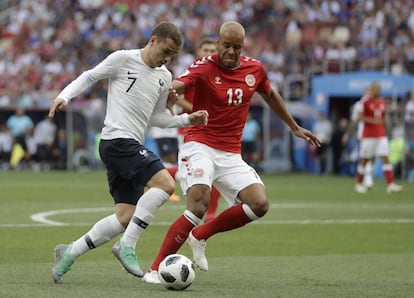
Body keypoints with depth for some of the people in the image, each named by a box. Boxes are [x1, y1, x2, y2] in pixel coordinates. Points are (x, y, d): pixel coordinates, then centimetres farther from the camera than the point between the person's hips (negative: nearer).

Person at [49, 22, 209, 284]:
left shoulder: (165, 77, 16)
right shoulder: (123, 59, -4)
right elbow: (89, 77, 4)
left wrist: (188, 119, 10)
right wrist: (64, 96, -11)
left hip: (131, 147, 9)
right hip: (117, 141, -9)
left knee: (127, 217, 4)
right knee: (165, 183, -23)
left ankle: (70, 253, 15)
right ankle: (128, 246, -18)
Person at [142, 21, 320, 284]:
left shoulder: (255, 69, 5)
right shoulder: (204, 67, -11)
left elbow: (270, 95, 26)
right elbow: (178, 85, -30)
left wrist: (295, 128, 32)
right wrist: (169, 90, -55)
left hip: (231, 154, 5)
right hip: (200, 146, -5)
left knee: (260, 205, -13)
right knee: (199, 204, -26)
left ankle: (200, 235, 6)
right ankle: (156, 269, -19)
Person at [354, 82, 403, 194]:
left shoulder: (383, 102, 11)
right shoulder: (365, 101, -7)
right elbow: (361, 117, -11)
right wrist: (373, 121, -22)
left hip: (381, 135, 5)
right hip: (368, 136, -5)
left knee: (385, 157, -6)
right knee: (364, 159, 3)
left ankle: (390, 184, -13)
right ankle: (359, 184, 18)